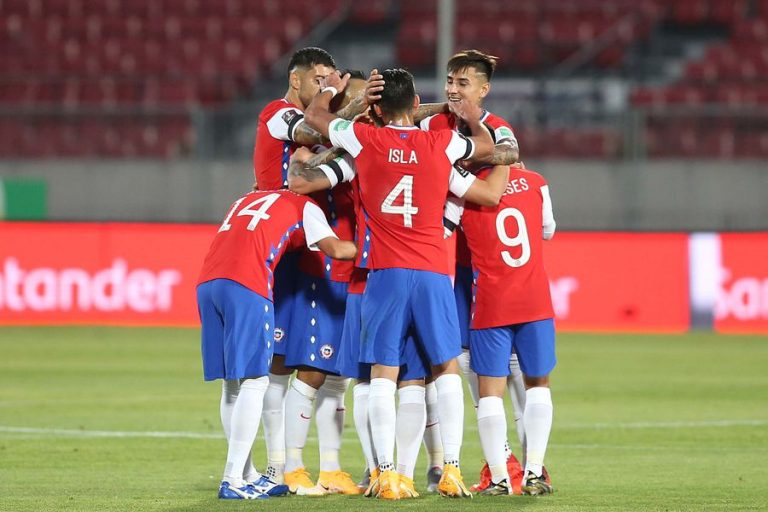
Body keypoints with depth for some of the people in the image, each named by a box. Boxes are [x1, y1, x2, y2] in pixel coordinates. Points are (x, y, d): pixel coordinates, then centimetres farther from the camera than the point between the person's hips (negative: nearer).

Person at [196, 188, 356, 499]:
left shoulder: (249, 198, 34)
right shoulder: (304, 207, 14)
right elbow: (335, 249, 1)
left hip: (207, 283, 7)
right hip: (245, 286, -7)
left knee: (232, 385, 12)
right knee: (253, 382, -3)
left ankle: (248, 477, 16)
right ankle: (233, 481, -9)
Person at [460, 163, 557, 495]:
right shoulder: (534, 182, 2)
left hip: (491, 304, -2)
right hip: (535, 302, 2)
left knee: (491, 389, 4)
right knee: (538, 383, 13)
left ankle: (499, 477, -2)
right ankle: (534, 473, 6)